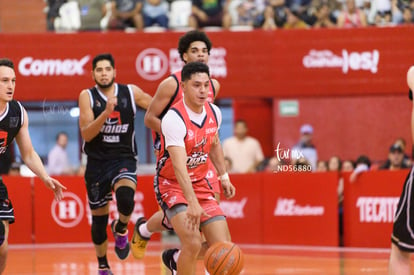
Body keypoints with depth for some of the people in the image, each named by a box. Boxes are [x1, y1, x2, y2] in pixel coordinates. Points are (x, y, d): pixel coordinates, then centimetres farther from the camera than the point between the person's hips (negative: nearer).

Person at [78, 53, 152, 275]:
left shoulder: (131, 93, -2)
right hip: (97, 163, 1)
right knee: (98, 218, 10)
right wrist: (106, 112, -27)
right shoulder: (87, 96, -5)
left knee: (125, 198, -32)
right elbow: (86, 134, -15)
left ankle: (121, 229, 2)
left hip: (124, 159, -1)